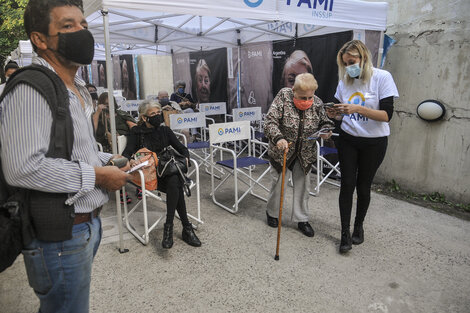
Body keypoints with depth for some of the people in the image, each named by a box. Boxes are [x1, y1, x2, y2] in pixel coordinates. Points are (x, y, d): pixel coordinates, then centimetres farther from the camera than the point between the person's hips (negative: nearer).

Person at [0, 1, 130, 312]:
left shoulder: (77, 89, 14)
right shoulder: (31, 90, -19)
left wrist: (106, 160, 8)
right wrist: (96, 176, -21)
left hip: (87, 224, 9)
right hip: (60, 235, -9)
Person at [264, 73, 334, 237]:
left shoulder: (317, 103, -8)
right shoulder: (283, 96, -16)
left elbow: (324, 122, 8)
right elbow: (270, 121, -20)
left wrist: (326, 131, -15)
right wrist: (278, 138, -37)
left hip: (305, 154, 3)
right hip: (282, 150, -2)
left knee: (302, 185, 10)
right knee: (279, 183, 7)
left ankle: (302, 219, 25)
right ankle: (272, 213, 32)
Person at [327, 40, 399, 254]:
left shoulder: (382, 77, -11)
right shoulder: (345, 81, 3)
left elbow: (387, 115, -17)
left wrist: (358, 108, -29)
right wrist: (335, 114, -11)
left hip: (374, 142, -2)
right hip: (348, 140, 3)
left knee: (363, 186, 8)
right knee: (347, 184, -2)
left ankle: (359, 226, 30)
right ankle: (345, 232, 8)